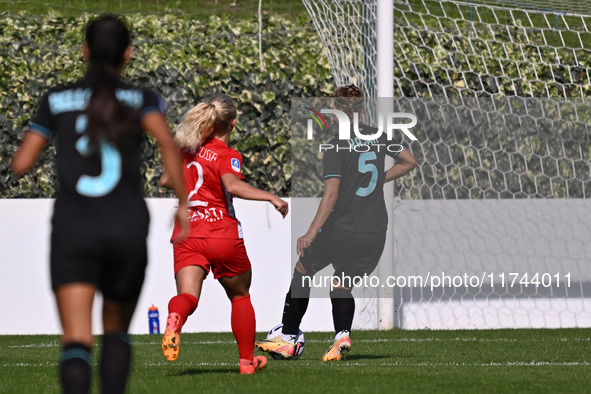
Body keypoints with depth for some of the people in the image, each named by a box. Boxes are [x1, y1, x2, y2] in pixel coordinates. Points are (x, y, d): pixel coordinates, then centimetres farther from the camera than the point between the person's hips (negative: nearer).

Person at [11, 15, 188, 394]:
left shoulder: (58, 100, 8)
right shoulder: (141, 100, 5)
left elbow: (21, 164, 7)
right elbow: (167, 141, -16)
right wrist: (183, 202, -8)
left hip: (72, 233, -1)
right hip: (127, 233, 1)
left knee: (77, 342, -10)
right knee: (117, 330, 22)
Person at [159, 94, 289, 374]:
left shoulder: (187, 149, 11)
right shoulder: (227, 155, -7)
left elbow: (165, 180, 24)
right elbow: (232, 185, -27)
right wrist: (271, 198, -25)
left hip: (186, 233, 4)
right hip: (223, 234, -3)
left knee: (188, 295, -12)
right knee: (240, 296, 18)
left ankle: (175, 317, -48)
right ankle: (247, 360, 25)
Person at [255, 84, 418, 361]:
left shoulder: (335, 147, -12)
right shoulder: (378, 137, 4)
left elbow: (331, 195, -20)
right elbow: (409, 162, 17)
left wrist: (311, 232, -21)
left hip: (341, 231, -5)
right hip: (375, 233, 5)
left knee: (303, 270, 16)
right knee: (342, 286, 18)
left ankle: (288, 338, 13)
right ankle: (342, 334, -10)